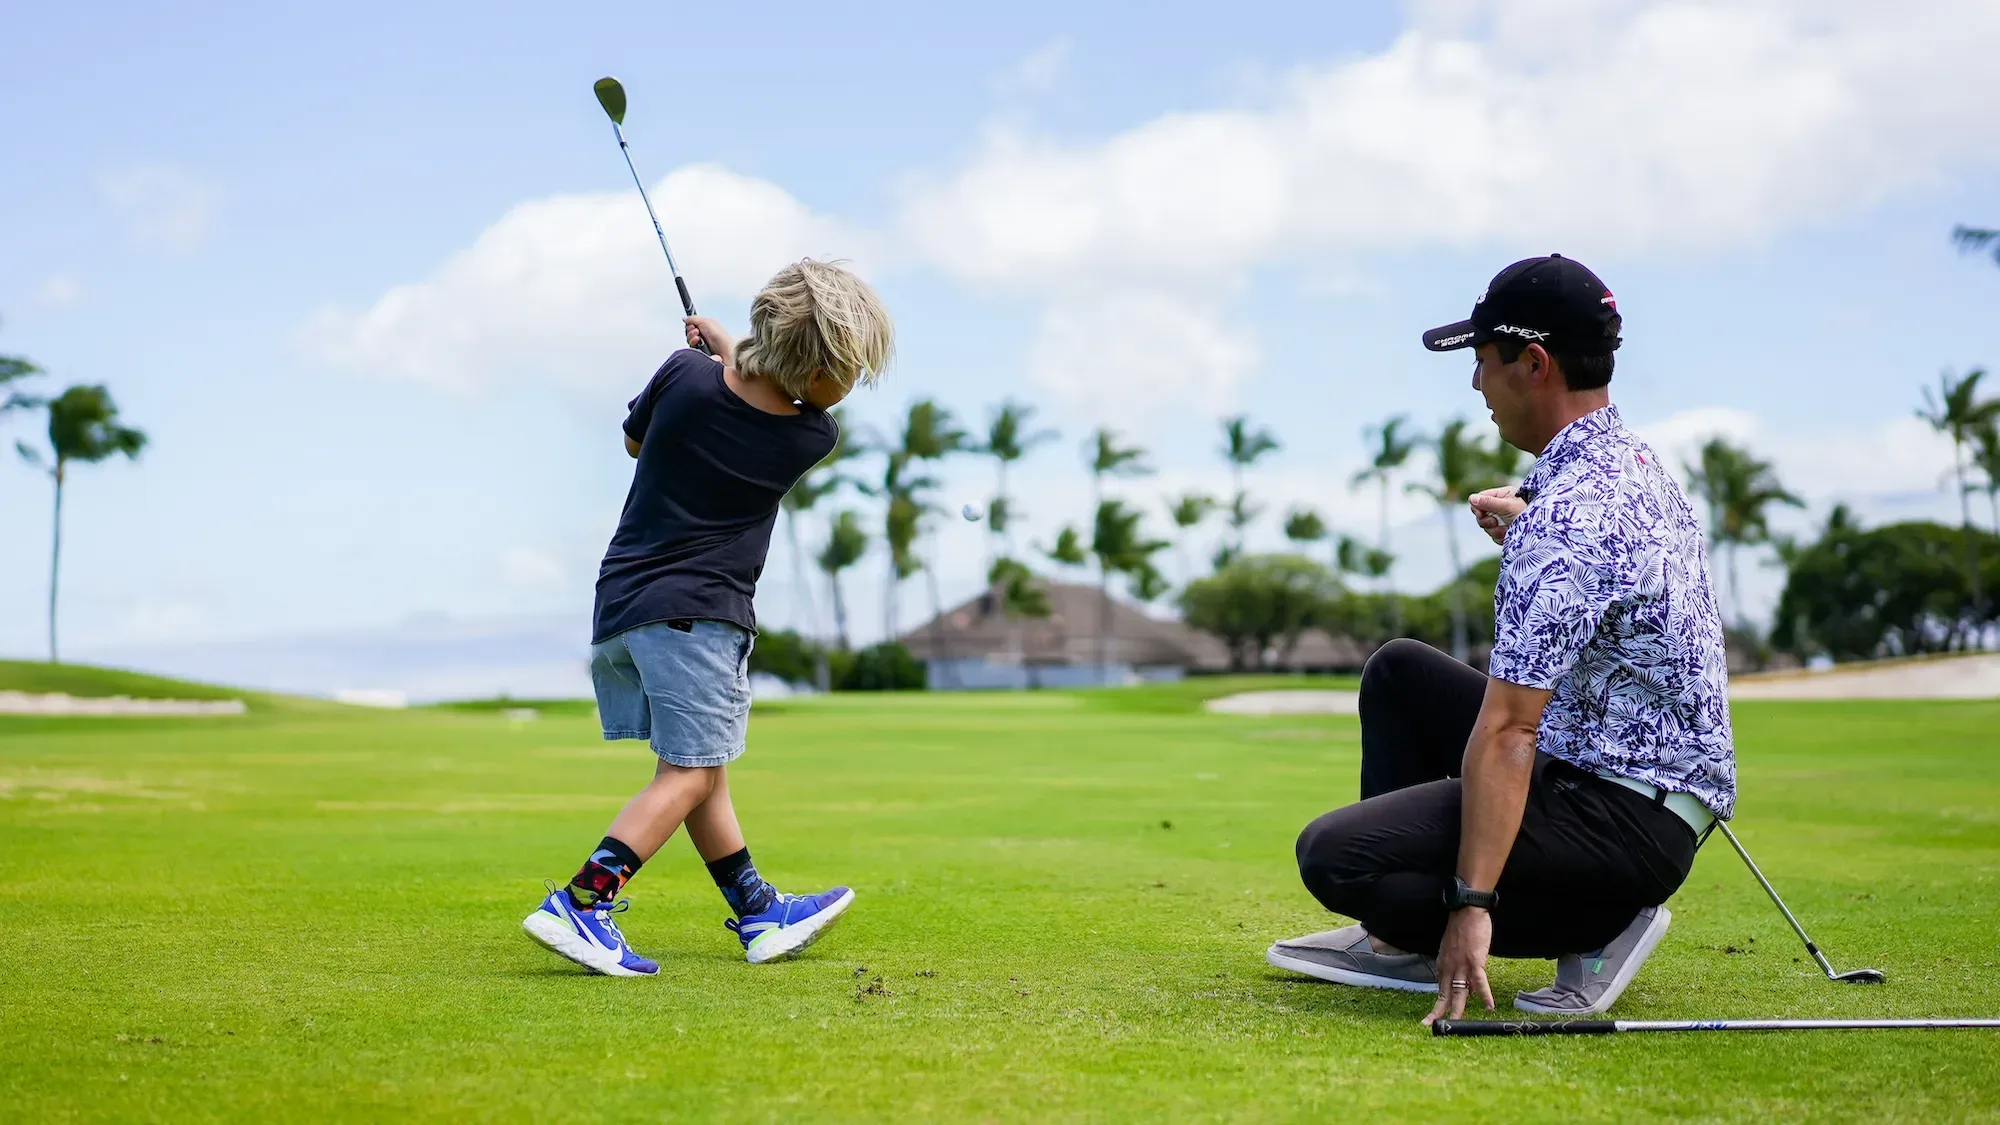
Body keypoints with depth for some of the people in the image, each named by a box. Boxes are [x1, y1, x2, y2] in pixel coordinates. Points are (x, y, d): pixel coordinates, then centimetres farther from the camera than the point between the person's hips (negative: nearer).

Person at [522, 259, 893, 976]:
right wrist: (726, 349, 21)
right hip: (695, 613, -7)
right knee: (689, 775, -5)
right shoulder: (813, 438, -11)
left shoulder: (685, 375, -4)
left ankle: (758, 913, 22)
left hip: (620, 604, 7)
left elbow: (635, 439, 16)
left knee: (702, 768, 13)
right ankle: (578, 903, -20)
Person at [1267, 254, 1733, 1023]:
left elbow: (1508, 729, -28)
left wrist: (1472, 900, -29)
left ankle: (1594, 928, -8)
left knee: (1332, 855, -16)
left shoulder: (1565, 519, -24)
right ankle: (1404, 940, 21)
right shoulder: (1637, 463, 7)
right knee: (1399, 672, 20)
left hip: (1625, 817, -10)